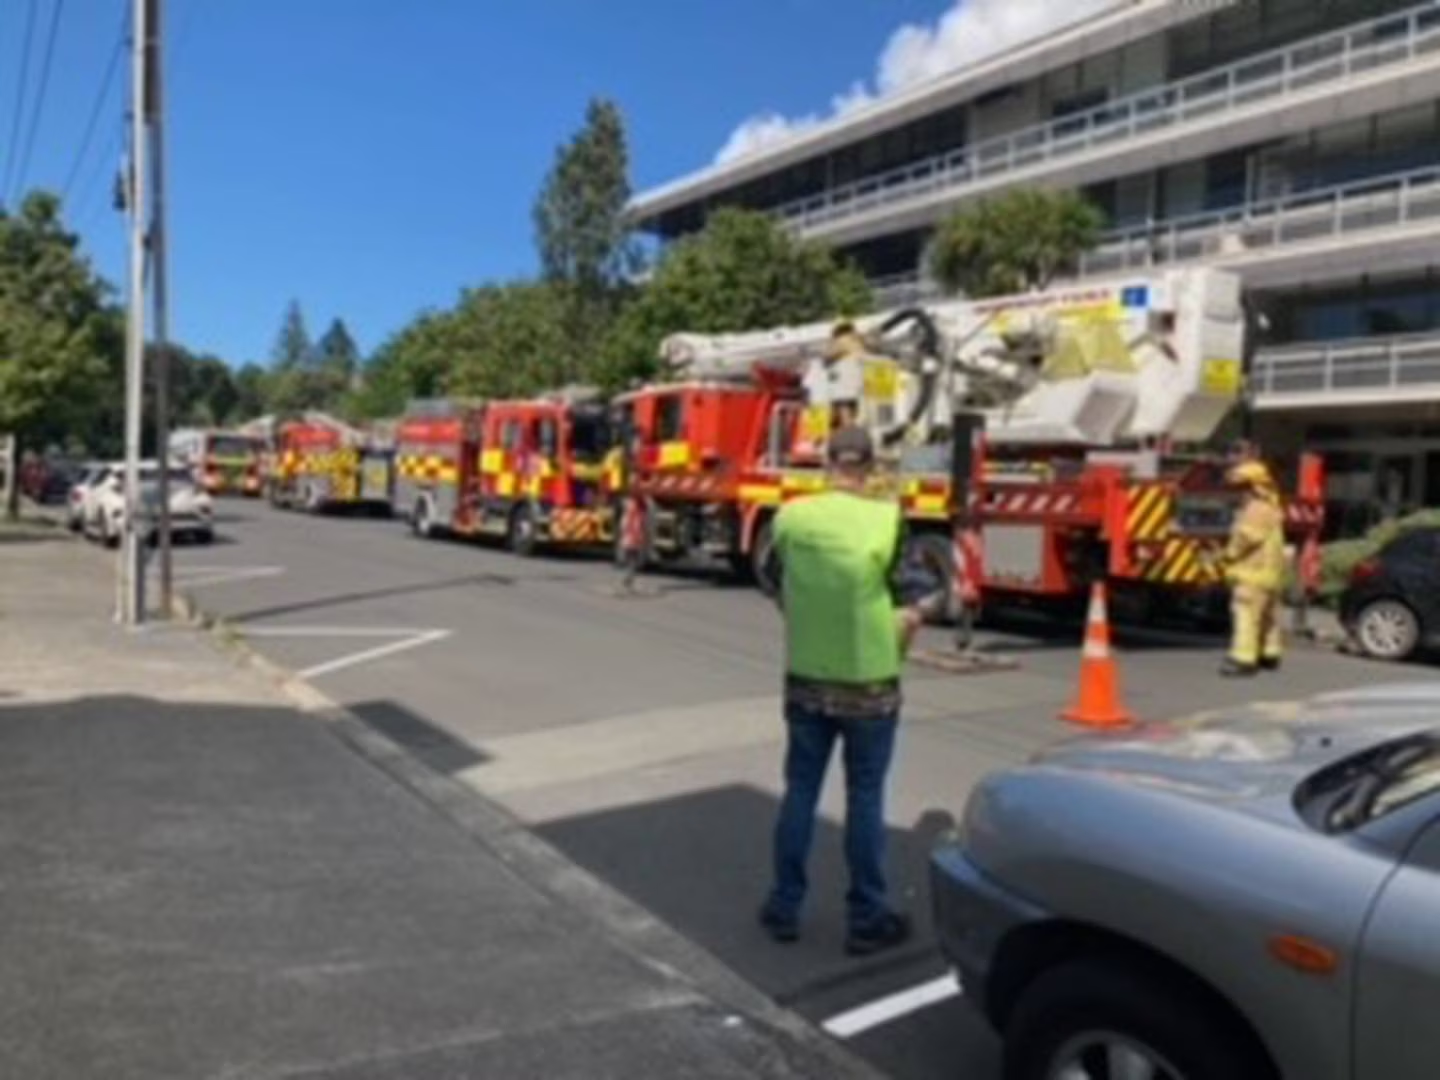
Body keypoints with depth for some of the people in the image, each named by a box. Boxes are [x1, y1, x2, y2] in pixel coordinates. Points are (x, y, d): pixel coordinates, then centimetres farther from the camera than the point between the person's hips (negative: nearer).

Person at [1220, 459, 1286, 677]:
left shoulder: (1258, 510, -17)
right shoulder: (1270, 508, 18)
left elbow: (1245, 537, -21)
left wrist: (1230, 554, -7)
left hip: (1253, 571, -12)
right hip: (1266, 571, 12)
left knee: (1246, 612, -15)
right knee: (1267, 614, 19)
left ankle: (1244, 658, -20)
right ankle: (1270, 654, 30)